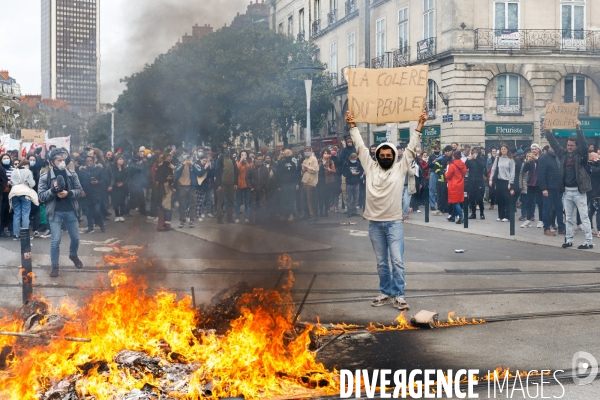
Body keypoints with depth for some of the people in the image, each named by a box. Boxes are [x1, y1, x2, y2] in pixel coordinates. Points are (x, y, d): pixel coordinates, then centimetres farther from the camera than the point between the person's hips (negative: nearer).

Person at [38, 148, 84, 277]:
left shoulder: (72, 175, 2)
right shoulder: (45, 177, -5)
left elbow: (80, 191, 1)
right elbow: (41, 196, -7)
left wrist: (68, 193, -17)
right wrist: (53, 190, -23)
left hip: (70, 211, 3)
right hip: (55, 212, -3)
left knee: (75, 238, 14)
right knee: (55, 240, -5)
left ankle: (73, 255, 43)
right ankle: (54, 266, 9)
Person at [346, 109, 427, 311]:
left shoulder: (400, 168, 3)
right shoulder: (371, 167, 6)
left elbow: (411, 147, 0)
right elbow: (360, 146, 9)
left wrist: (420, 125, -5)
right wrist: (352, 125, 10)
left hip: (394, 222, -2)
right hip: (374, 223, 2)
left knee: (397, 261, -5)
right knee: (381, 262, 10)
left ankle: (398, 295, 1)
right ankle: (386, 293, 19)